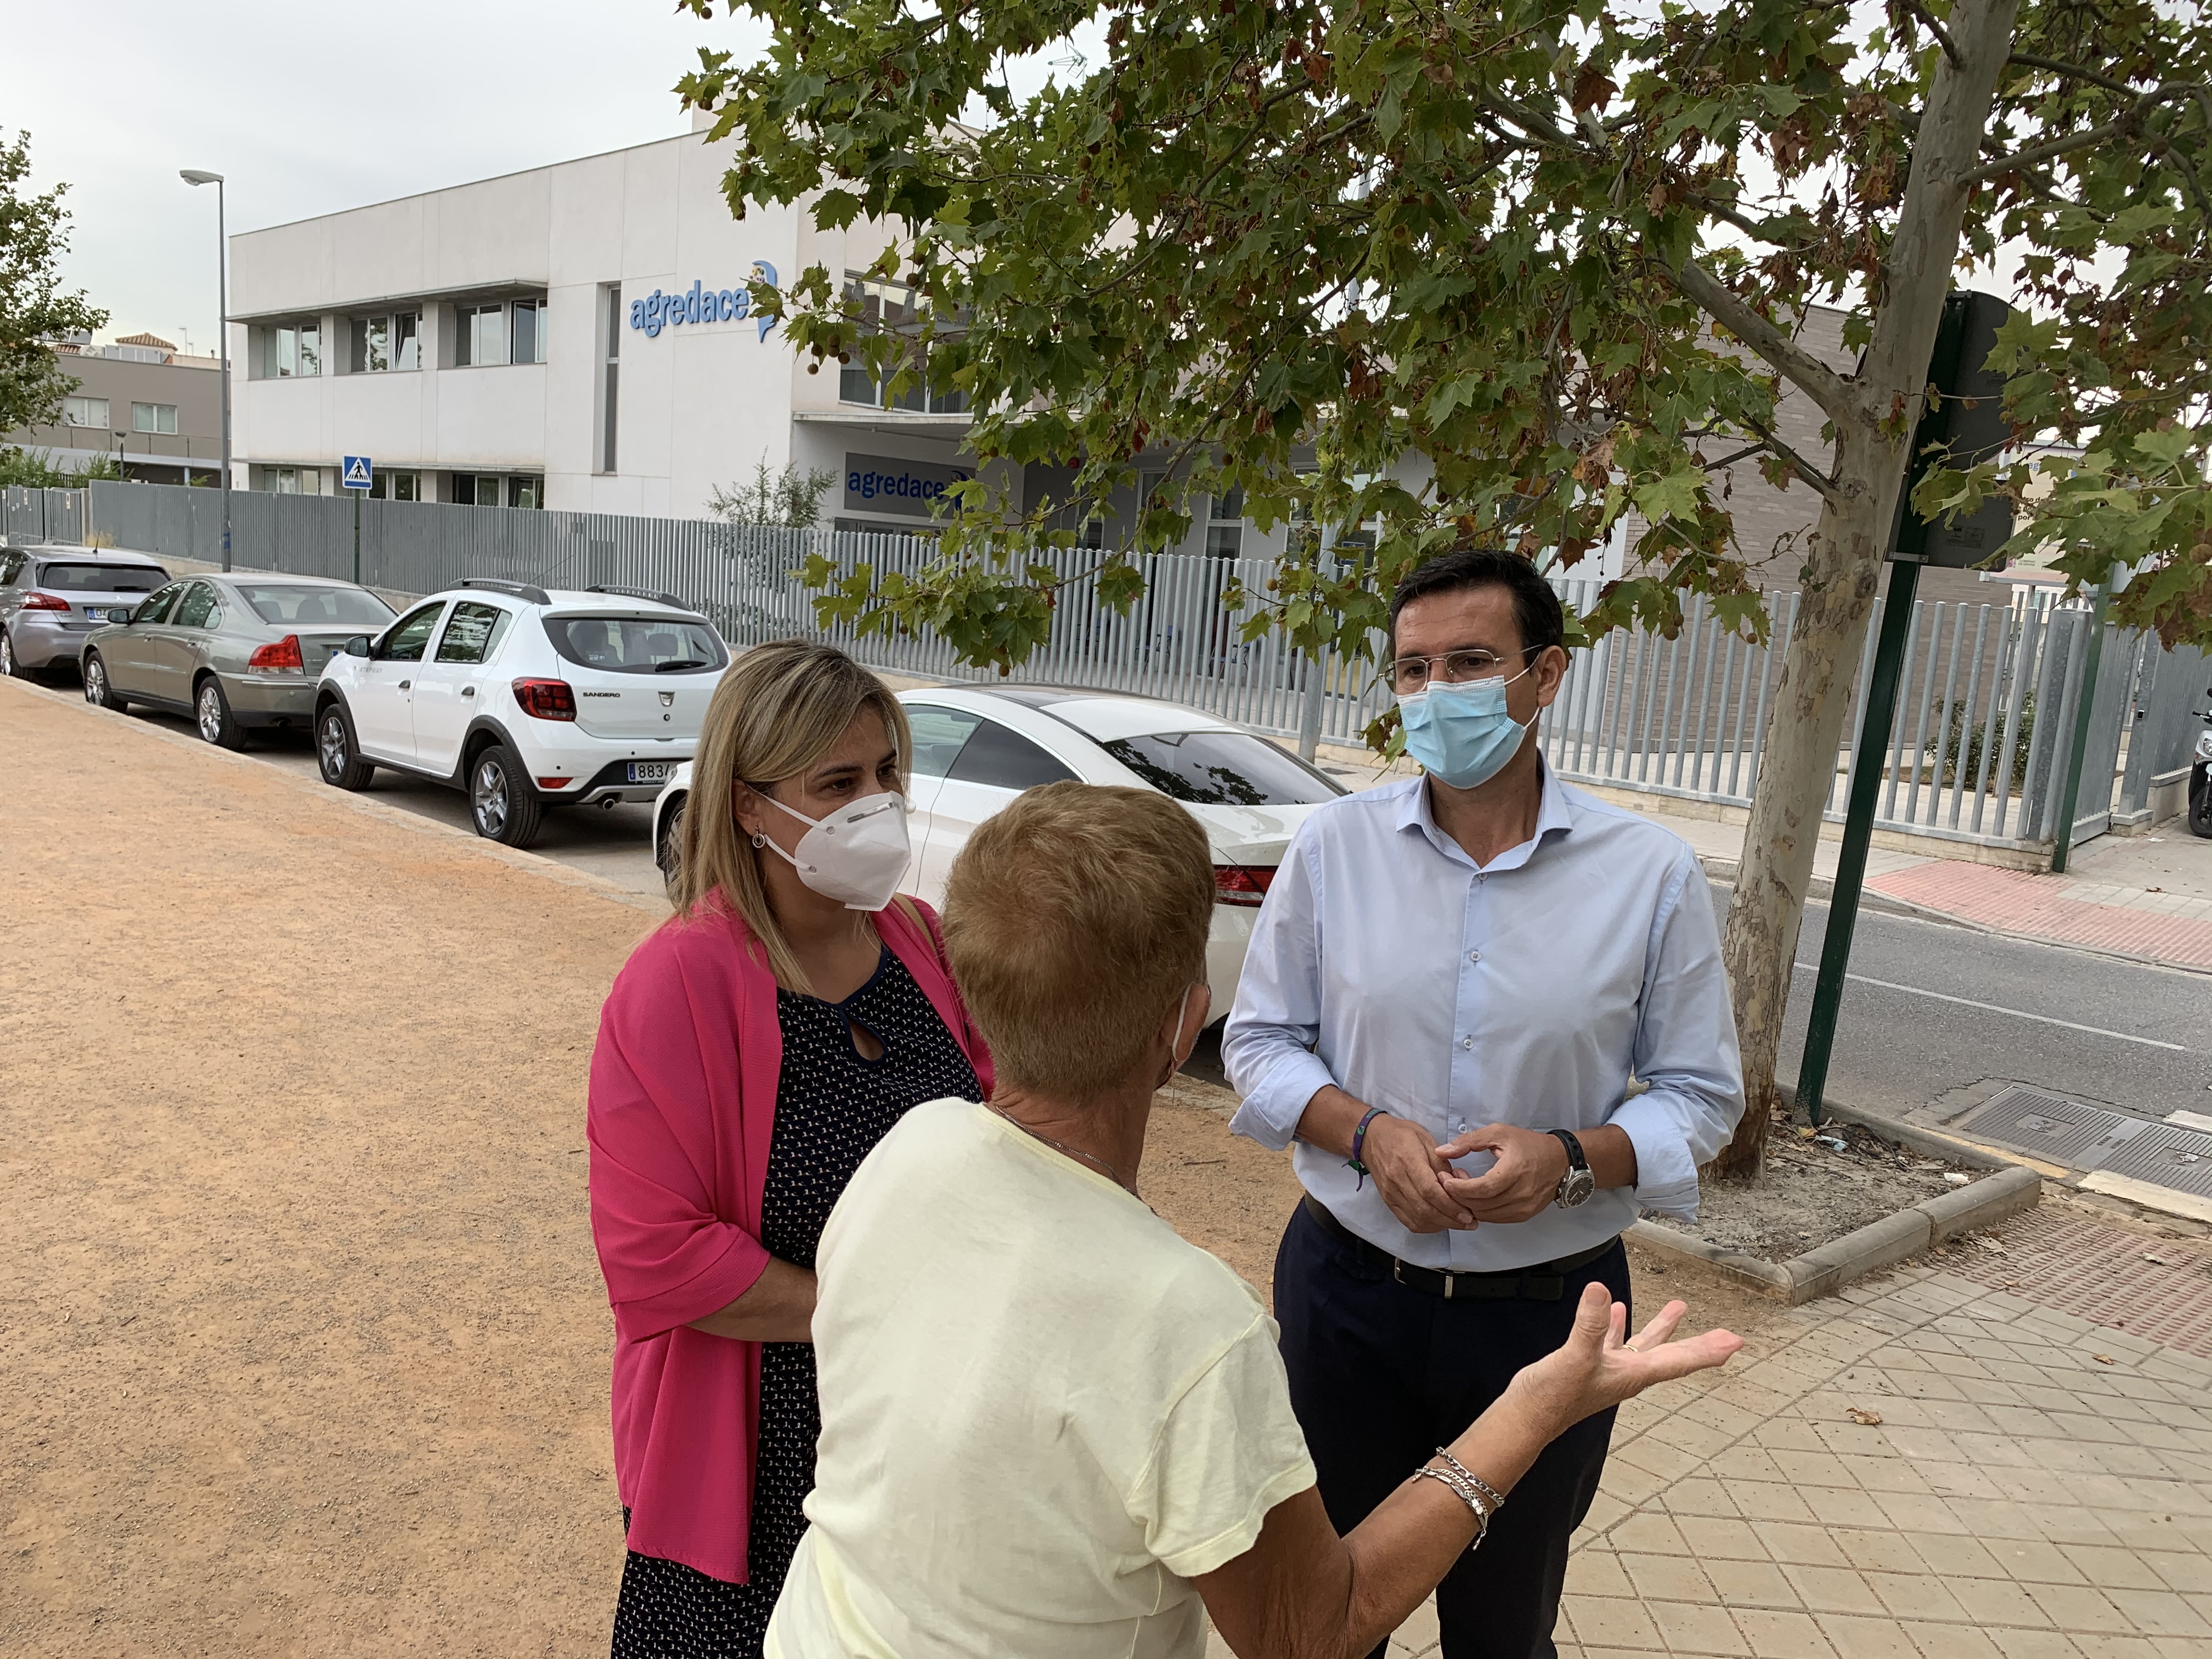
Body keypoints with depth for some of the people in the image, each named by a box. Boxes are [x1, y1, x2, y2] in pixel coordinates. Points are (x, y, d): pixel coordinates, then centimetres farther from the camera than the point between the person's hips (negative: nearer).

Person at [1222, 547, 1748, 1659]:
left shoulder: (1652, 876, -8)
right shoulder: (1333, 845, -6)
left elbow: (1699, 1095, -2)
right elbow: (1258, 1041, 1)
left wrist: (1571, 1157, -21)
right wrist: (1365, 1132, -18)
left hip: (1549, 1309, 0)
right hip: (1349, 1286, 1)